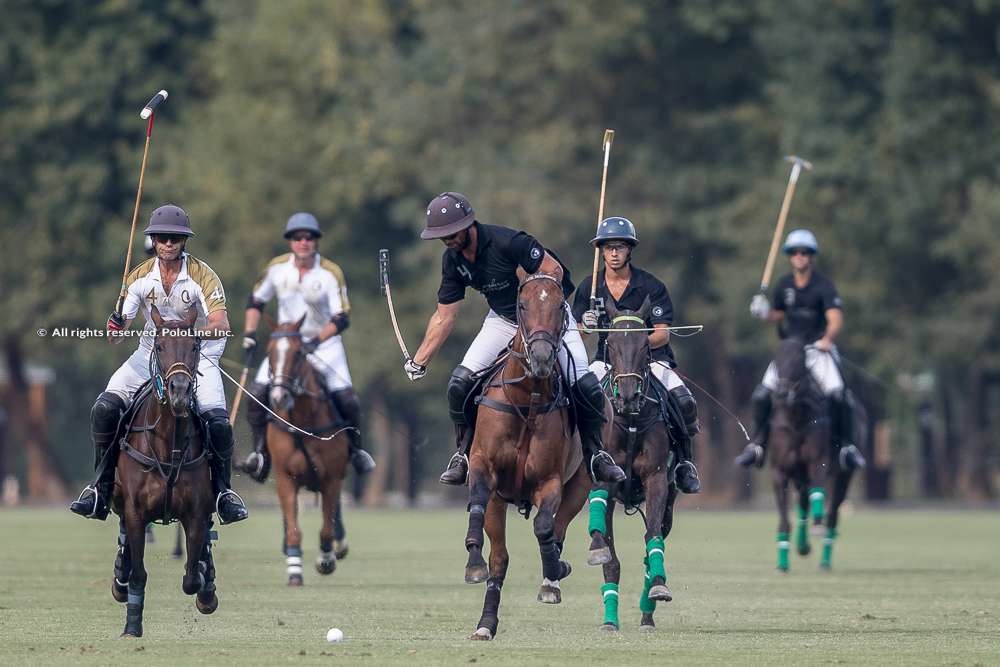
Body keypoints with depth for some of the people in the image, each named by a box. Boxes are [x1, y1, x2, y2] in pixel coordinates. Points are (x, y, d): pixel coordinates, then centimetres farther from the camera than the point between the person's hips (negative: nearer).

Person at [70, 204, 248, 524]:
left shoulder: (202, 276, -15)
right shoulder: (140, 276, -7)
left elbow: (221, 325, -27)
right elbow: (116, 336, -8)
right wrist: (115, 327, -33)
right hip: (150, 353, 3)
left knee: (218, 421, -23)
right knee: (105, 408, -16)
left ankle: (222, 490, 1)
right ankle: (101, 489, -4)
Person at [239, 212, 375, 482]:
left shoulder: (331, 273, -14)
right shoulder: (278, 268, -5)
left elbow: (342, 318, -16)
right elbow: (256, 300, 10)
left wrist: (317, 340, -30)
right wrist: (249, 332, -3)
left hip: (324, 341, -2)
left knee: (345, 397, -17)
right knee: (257, 394, -15)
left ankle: (356, 448, 9)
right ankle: (261, 452, -3)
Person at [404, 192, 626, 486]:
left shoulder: (507, 242, -30)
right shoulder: (453, 260, -9)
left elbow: (554, 271, -26)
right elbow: (444, 316, 0)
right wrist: (419, 361, -5)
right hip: (503, 319, 5)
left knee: (586, 387, -19)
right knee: (460, 382, -14)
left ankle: (595, 453, 4)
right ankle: (464, 454, 3)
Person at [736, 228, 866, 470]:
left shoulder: (823, 285, -10)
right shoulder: (784, 286, 6)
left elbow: (835, 318, -21)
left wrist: (828, 338, -41)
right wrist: (764, 313, -3)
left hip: (818, 349, -4)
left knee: (837, 393, -25)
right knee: (762, 395, -8)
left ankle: (847, 446, -11)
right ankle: (758, 445, 7)